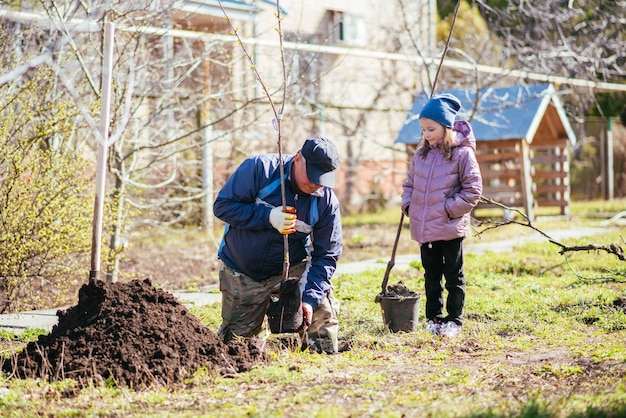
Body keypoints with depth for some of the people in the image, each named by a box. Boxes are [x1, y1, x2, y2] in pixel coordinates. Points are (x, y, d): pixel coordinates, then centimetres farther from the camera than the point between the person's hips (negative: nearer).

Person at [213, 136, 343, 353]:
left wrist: (310, 299, -26)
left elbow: (326, 255, -14)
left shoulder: (327, 201, -16)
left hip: (292, 268, 1)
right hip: (241, 273, -1)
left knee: (322, 309, -22)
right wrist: (268, 217, -32)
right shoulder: (259, 168, -21)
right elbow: (222, 205, -21)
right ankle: (257, 325, 38)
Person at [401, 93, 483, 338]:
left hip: (450, 228, -6)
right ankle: (433, 318, 23)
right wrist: (408, 205, 3)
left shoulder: (462, 153, -10)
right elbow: (410, 183, 19)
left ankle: (454, 320, 15)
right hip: (423, 227, 6)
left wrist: (449, 209, -15)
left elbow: (472, 190, -10)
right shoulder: (421, 154, 7)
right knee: (431, 276, 14)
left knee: (454, 276, 6)